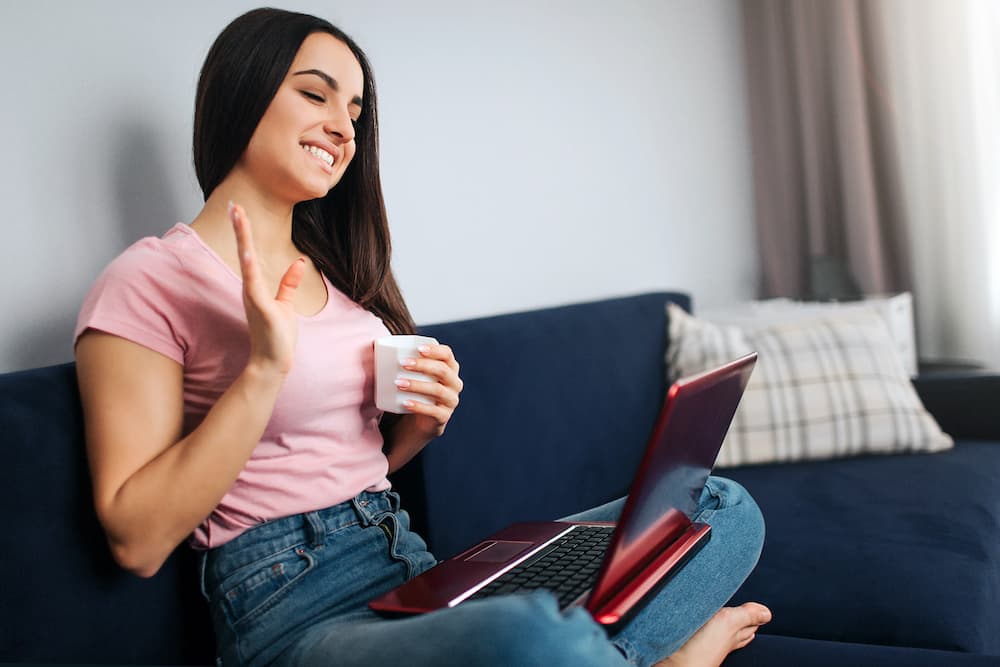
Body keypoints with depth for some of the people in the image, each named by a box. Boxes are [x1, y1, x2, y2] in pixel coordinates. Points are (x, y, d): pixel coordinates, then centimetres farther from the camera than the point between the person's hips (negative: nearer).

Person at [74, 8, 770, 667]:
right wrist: (264, 368, -18)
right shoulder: (149, 281, -4)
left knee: (725, 506, -1)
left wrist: (419, 426, 0)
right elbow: (137, 540, -11)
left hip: (421, 574, 7)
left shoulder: (339, 274, 18)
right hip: (293, 609, -7)